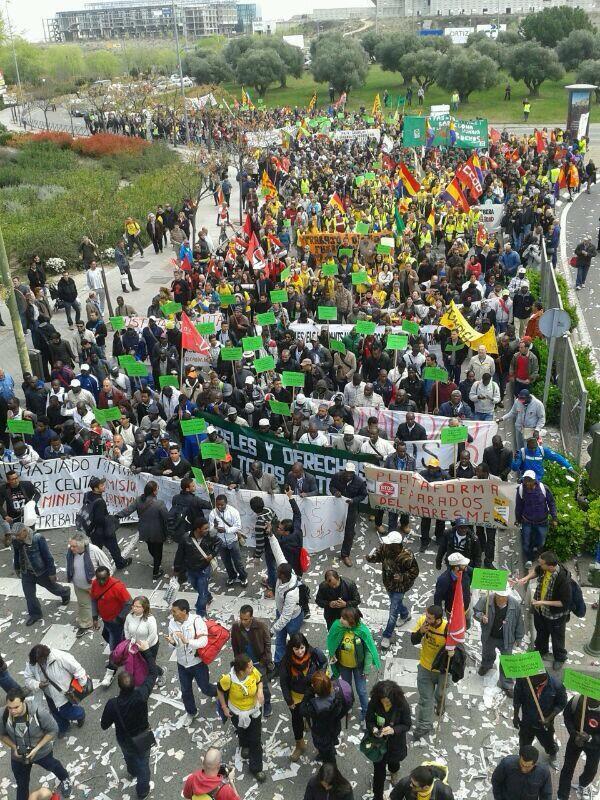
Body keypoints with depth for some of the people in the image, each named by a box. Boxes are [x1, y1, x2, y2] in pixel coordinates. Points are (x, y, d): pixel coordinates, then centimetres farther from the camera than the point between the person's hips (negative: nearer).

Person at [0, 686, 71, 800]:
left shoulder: (39, 712, -39)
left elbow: (53, 730, -23)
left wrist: (36, 748, -26)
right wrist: (14, 748, -20)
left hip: (41, 752, -1)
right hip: (18, 756, 1)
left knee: (52, 766, 30)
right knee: (22, 785, 21)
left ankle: (65, 779, 62)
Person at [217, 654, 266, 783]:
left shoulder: (254, 672, -31)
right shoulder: (228, 679, -37)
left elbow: (259, 680, -6)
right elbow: (220, 690, -14)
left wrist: (260, 691, -25)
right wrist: (224, 708, -9)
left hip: (254, 710, 1)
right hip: (237, 713, -1)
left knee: (256, 740, 11)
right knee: (242, 732, 31)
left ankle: (256, 768, 33)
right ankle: (245, 746, 67)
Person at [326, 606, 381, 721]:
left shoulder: (362, 631, -32)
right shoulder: (337, 626, -26)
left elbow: (368, 650, -19)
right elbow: (330, 642, -5)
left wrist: (367, 668, -14)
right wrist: (332, 654, -14)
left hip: (358, 665, -2)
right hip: (343, 665, 3)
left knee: (361, 690, 14)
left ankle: (365, 712, 41)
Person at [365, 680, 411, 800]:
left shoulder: (402, 704, -27)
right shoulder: (373, 703, -25)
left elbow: (407, 725, -17)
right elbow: (369, 721, -11)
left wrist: (393, 730, -34)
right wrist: (373, 729, -33)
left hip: (395, 743, 0)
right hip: (378, 741, 0)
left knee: (393, 762, 28)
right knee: (379, 769, 9)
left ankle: (394, 773, 66)